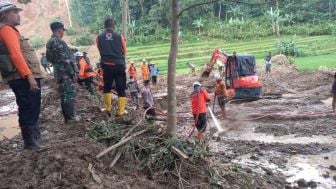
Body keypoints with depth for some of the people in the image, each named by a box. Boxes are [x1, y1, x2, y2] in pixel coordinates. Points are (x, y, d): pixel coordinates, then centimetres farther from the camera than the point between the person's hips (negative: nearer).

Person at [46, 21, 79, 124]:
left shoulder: (50, 42, 15)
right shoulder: (58, 42, -16)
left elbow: (50, 58, 22)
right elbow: (65, 60, -20)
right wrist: (73, 73, -16)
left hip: (59, 72, 10)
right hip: (65, 73, -10)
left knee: (64, 95, 13)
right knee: (69, 94, -4)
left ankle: (68, 116, 18)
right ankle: (70, 117, 1)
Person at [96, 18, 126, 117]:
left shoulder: (99, 37, -2)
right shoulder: (119, 37, -5)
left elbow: (100, 51, 9)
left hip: (106, 66, 2)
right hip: (119, 65, -1)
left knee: (107, 88, 19)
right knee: (121, 89, 4)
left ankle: (108, 109, 20)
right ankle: (120, 112, 2)